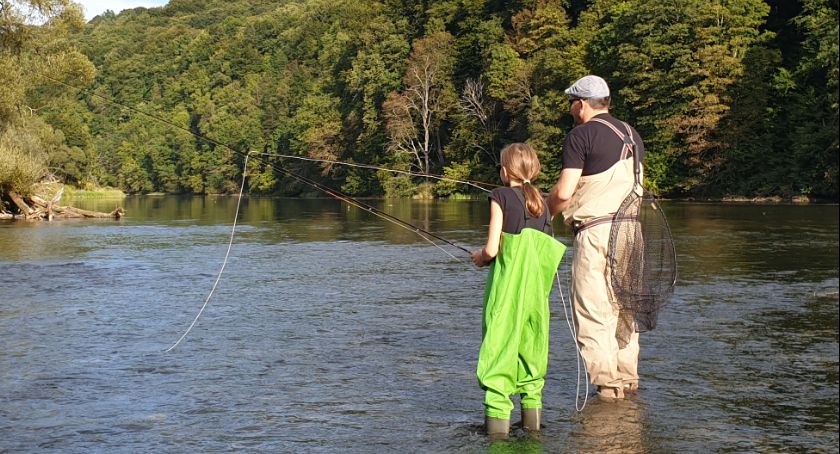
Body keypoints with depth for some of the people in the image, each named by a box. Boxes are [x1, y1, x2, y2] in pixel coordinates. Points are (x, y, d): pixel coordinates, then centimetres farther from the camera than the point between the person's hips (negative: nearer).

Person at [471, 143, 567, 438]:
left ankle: (497, 414, -7)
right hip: (536, 288, 5)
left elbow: (492, 249, -10)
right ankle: (532, 410, 15)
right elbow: (545, 247, 11)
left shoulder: (501, 197, -4)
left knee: (500, 344, -3)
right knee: (532, 344, 13)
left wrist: (480, 258, 12)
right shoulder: (542, 202, 11)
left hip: (506, 286, -5)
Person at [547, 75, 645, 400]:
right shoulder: (632, 135, 15)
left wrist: (546, 212, 5)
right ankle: (628, 378, 19)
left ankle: (608, 383, -2)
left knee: (593, 312, -1)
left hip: (595, 231, -7)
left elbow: (563, 192, -13)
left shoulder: (581, 135, -7)